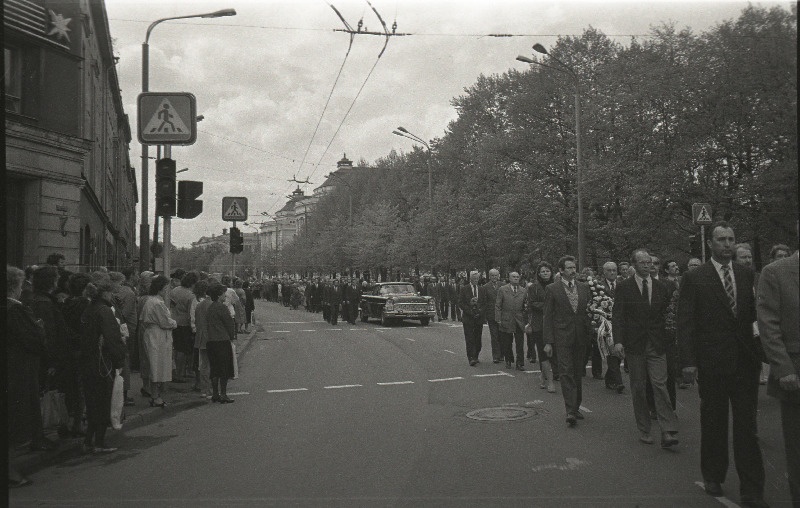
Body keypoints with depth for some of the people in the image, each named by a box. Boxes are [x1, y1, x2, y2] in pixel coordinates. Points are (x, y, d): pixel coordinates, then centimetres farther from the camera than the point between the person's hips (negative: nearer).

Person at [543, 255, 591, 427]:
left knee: (578, 374, 10)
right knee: (566, 373, -10)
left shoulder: (584, 288, 10)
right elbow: (547, 316, -2)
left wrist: (590, 335, 8)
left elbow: (588, 312, 15)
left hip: (581, 337, 4)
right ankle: (570, 411, -12)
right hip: (563, 337, -4)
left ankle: (576, 407, 22)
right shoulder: (552, 289, -1)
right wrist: (548, 341, -7)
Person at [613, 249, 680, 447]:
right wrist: (618, 340, -16)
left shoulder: (661, 287, 9)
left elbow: (666, 315, 13)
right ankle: (643, 429, 16)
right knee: (638, 388, 5)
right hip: (634, 345, -1)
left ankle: (667, 432, -10)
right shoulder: (624, 288, 1)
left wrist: (666, 338, 5)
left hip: (657, 344, 1)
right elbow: (617, 316, -4)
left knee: (660, 386, -9)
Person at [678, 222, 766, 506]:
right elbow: (685, 323, -5)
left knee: (747, 426, 3)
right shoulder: (694, 279, -3)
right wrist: (688, 361, -11)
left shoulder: (747, 275, 7)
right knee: (713, 424, 11)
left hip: (746, 361, 2)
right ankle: (713, 477, 28)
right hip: (712, 363, -2)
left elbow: (754, 313, 8)